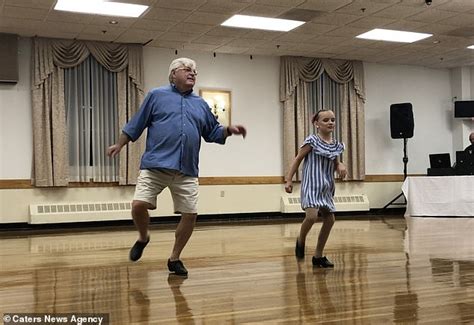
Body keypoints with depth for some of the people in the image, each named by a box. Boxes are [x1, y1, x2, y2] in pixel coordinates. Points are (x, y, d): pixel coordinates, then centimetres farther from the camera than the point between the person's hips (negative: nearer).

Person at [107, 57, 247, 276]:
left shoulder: (201, 105, 17)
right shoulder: (157, 96, 8)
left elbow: (213, 133, 20)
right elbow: (135, 125, 10)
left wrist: (229, 130, 2)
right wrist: (119, 145, 7)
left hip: (187, 171, 3)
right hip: (155, 165, -3)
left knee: (190, 214, -1)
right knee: (139, 205, -15)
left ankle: (175, 258, 18)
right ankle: (143, 238, 19)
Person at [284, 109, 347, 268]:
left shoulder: (336, 145, 8)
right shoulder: (312, 141, -8)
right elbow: (297, 159, -5)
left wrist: (341, 166, -3)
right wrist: (289, 180, -10)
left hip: (327, 187, 7)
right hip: (311, 185, -7)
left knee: (329, 219, 6)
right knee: (312, 216, -25)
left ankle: (318, 256, 20)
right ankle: (300, 241, 7)